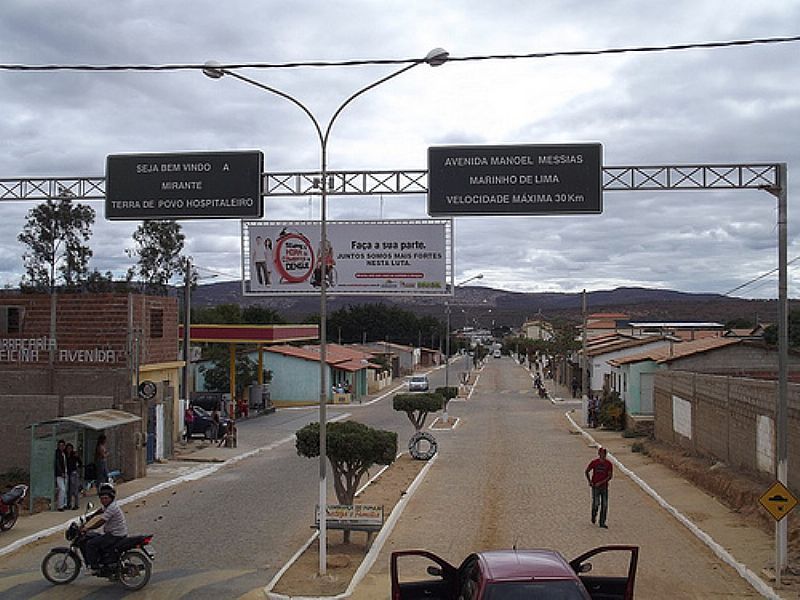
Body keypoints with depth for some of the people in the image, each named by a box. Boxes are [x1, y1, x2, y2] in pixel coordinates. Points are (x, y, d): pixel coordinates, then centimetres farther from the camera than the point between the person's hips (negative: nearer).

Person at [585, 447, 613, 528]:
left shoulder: (608, 463, -3)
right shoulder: (594, 462, -4)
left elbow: (610, 476, -6)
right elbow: (586, 472, 7)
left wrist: (601, 482, -13)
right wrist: (589, 481, -2)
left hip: (604, 486, 2)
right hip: (595, 486, -2)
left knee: (604, 505, 0)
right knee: (596, 504, -7)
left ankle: (602, 523, 9)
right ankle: (593, 516, 23)